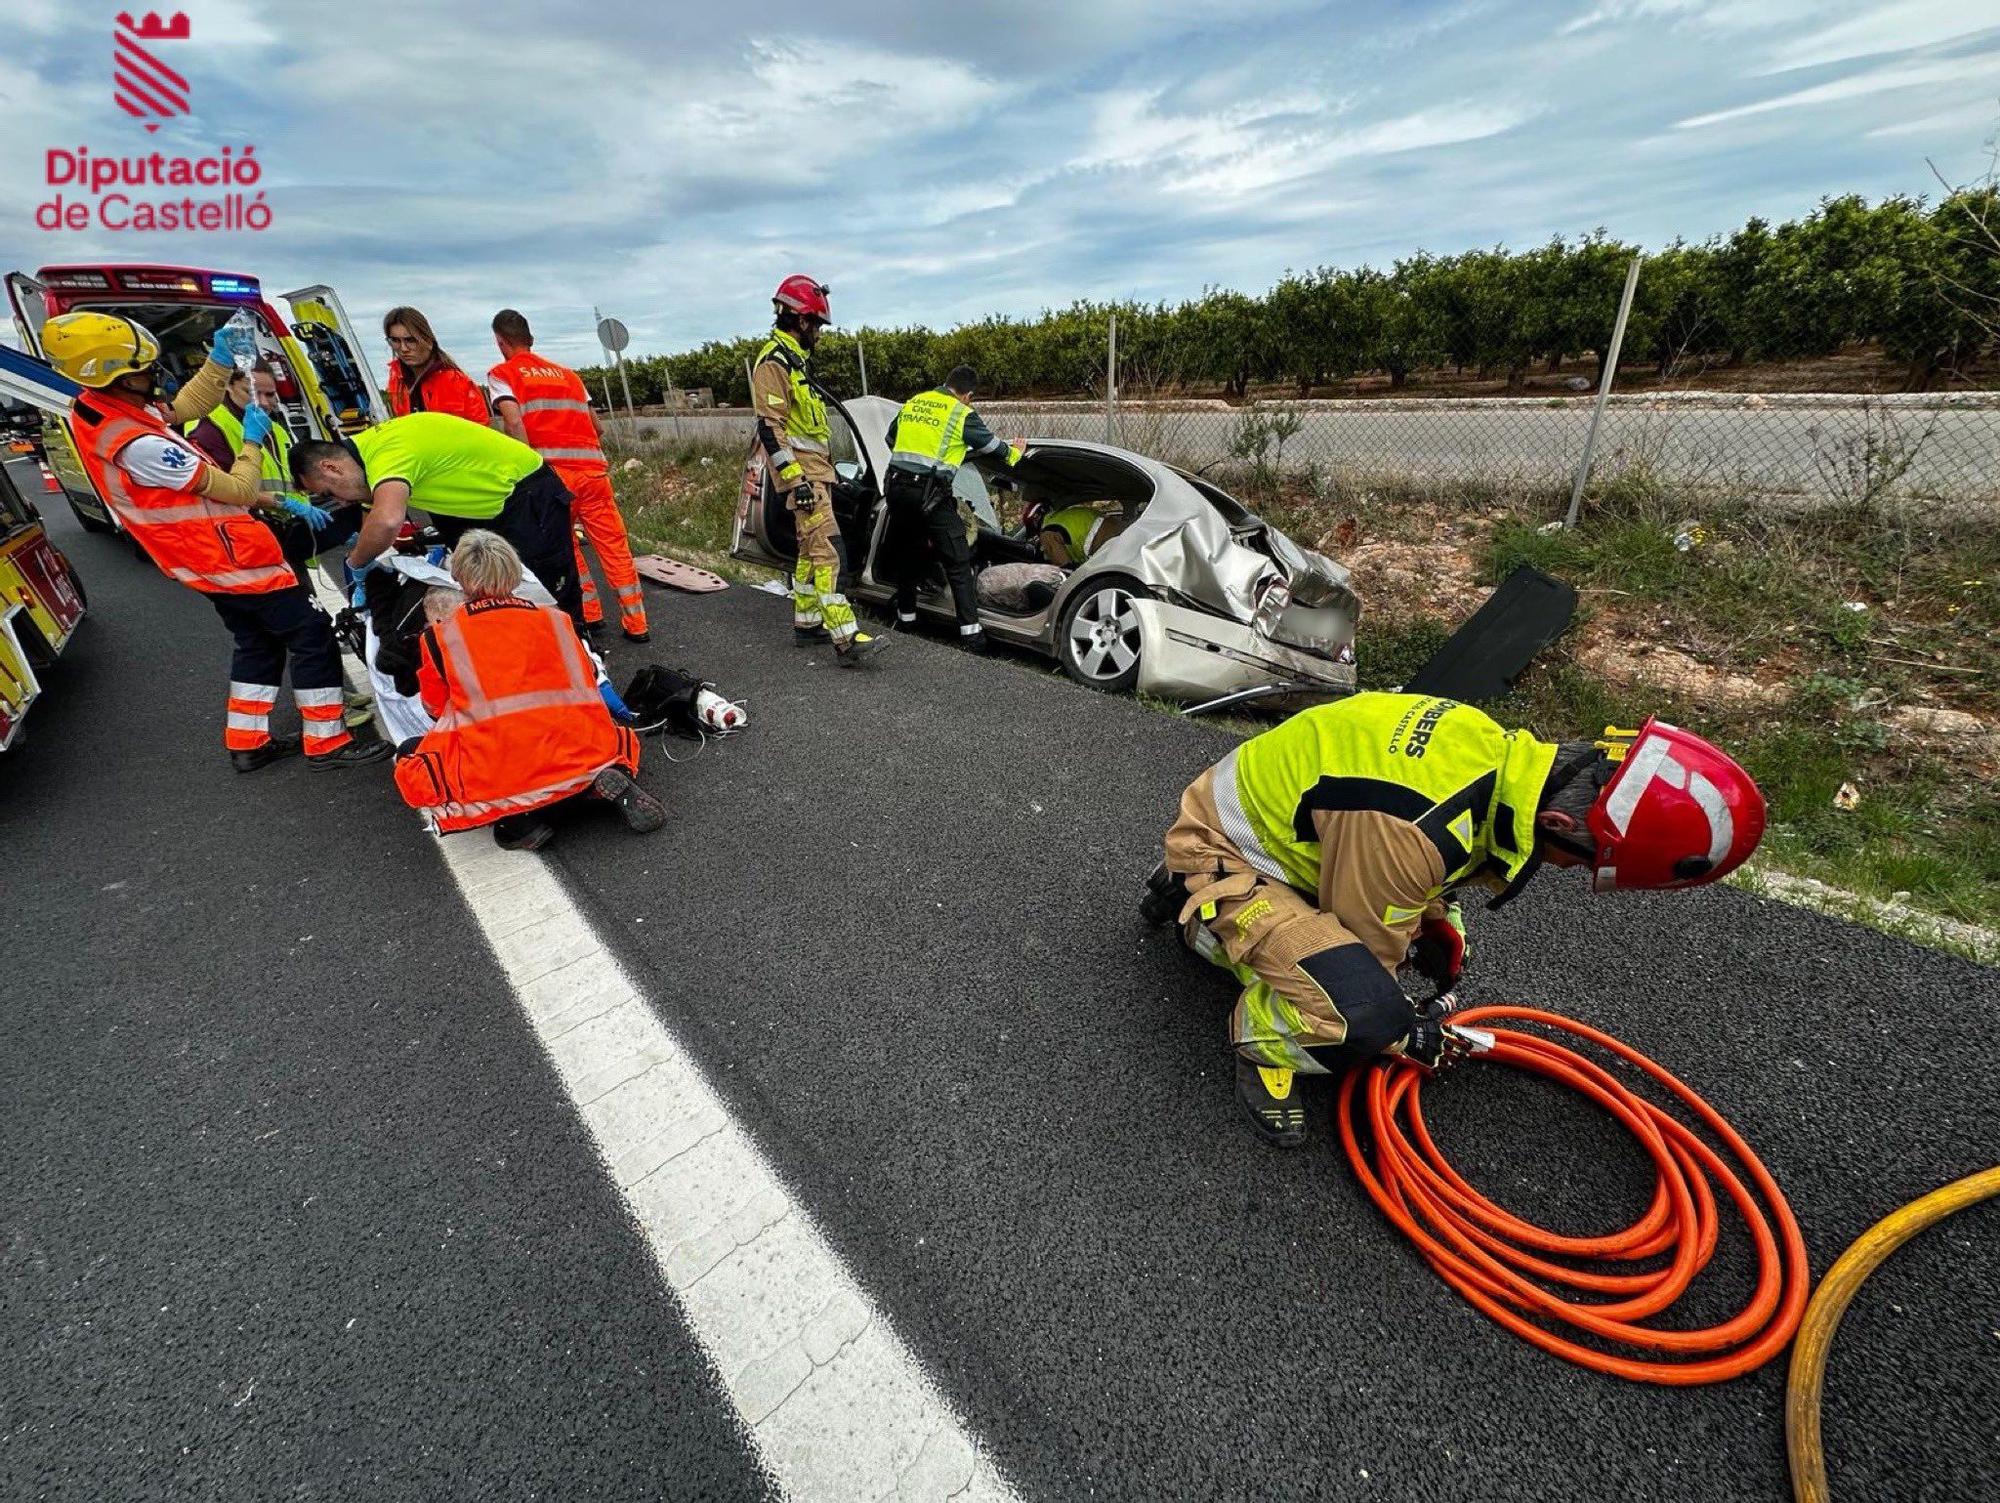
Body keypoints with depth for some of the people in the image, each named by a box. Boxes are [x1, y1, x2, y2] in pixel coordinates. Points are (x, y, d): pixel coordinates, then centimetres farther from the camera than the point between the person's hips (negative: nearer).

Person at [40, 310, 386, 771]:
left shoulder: (93, 408, -1)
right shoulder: (138, 445, -28)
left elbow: (187, 406, 13)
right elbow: (237, 490, -19)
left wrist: (220, 358, 2)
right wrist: (253, 438, -4)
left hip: (203, 557, 10)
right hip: (230, 556, -10)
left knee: (258, 640, 19)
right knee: (311, 633, -3)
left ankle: (247, 743, 22)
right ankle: (326, 742, 0)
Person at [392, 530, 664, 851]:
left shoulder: (439, 635, 8)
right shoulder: (556, 619, 12)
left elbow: (436, 708, 18)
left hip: (493, 775, -2)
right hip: (581, 760, 2)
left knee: (409, 758, 25)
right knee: (613, 737, 35)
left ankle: (513, 816, 2)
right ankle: (609, 783, -1)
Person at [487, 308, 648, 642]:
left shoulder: (502, 373, 10)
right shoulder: (566, 373, 24)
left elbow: (514, 421, -8)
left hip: (553, 470, -3)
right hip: (593, 466, 4)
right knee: (614, 545, 5)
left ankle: (589, 615, 16)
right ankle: (636, 624, 6)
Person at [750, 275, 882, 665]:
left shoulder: (795, 358, 21)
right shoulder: (773, 361, -11)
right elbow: (770, 427, -19)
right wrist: (796, 479, -26)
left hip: (815, 469, 11)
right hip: (802, 472, -11)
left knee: (809, 547, 13)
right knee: (825, 548, -19)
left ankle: (805, 621, 22)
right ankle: (846, 640, -25)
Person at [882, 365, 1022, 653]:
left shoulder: (913, 402, 16)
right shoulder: (961, 415, 0)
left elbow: (891, 439, 29)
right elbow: (992, 446, 11)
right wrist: (1014, 453, 32)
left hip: (896, 486, 6)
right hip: (929, 493, -6)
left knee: (907, 553, 21)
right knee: (958, 562, -3)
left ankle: (905, 616, 30)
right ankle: (970, 629, -7)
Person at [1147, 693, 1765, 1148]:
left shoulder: (1491, 744, -7)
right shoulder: (1417, 830, -35)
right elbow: (1369, 940, -17)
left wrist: (1442, 927, 17)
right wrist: (1408, 1035, 1)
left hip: (1273, 817, 9)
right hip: (1224, 853, -9)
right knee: (1362, 1018, -28)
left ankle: (1218, 927, 27)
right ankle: (1262, 1041, 6)